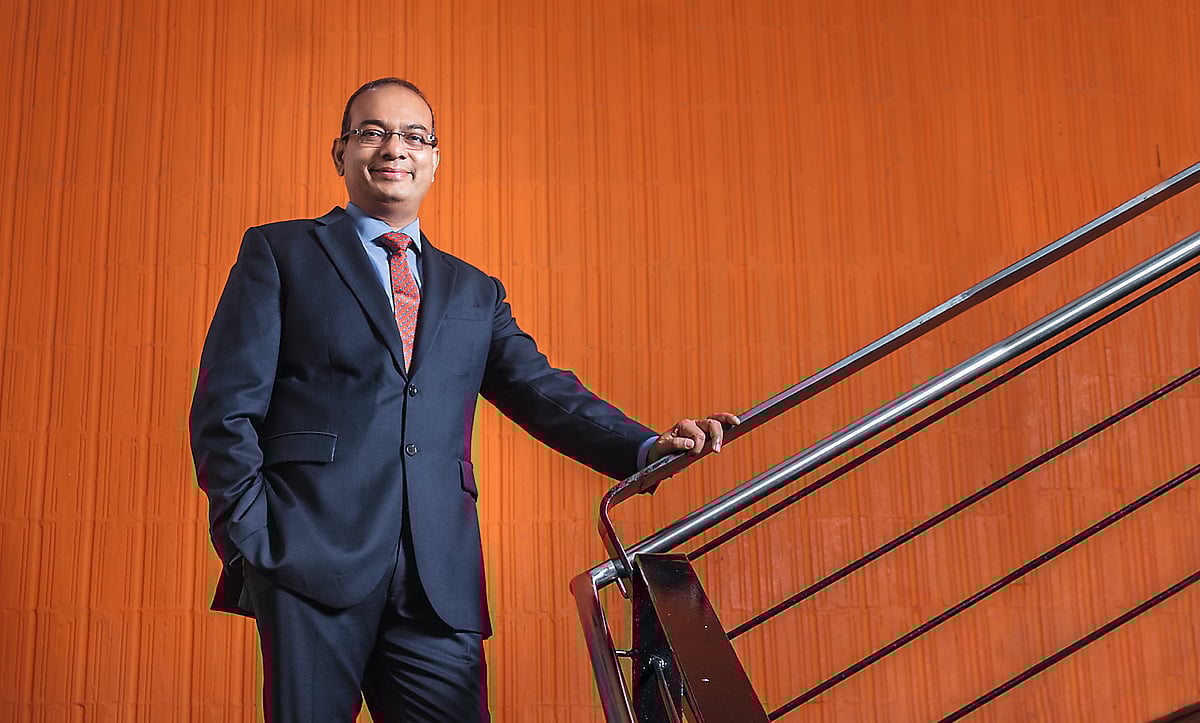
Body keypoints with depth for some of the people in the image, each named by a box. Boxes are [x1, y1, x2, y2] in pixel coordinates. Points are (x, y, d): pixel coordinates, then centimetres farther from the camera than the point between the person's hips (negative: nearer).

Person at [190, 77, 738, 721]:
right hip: (314, 558, -3)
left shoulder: (474, 292, 22)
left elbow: (541, 390, 12)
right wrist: (253, 542, -7)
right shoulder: (279, 254, 12)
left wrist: (648, 447, -6)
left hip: (439, 581, 3)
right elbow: (226, 406, 5)